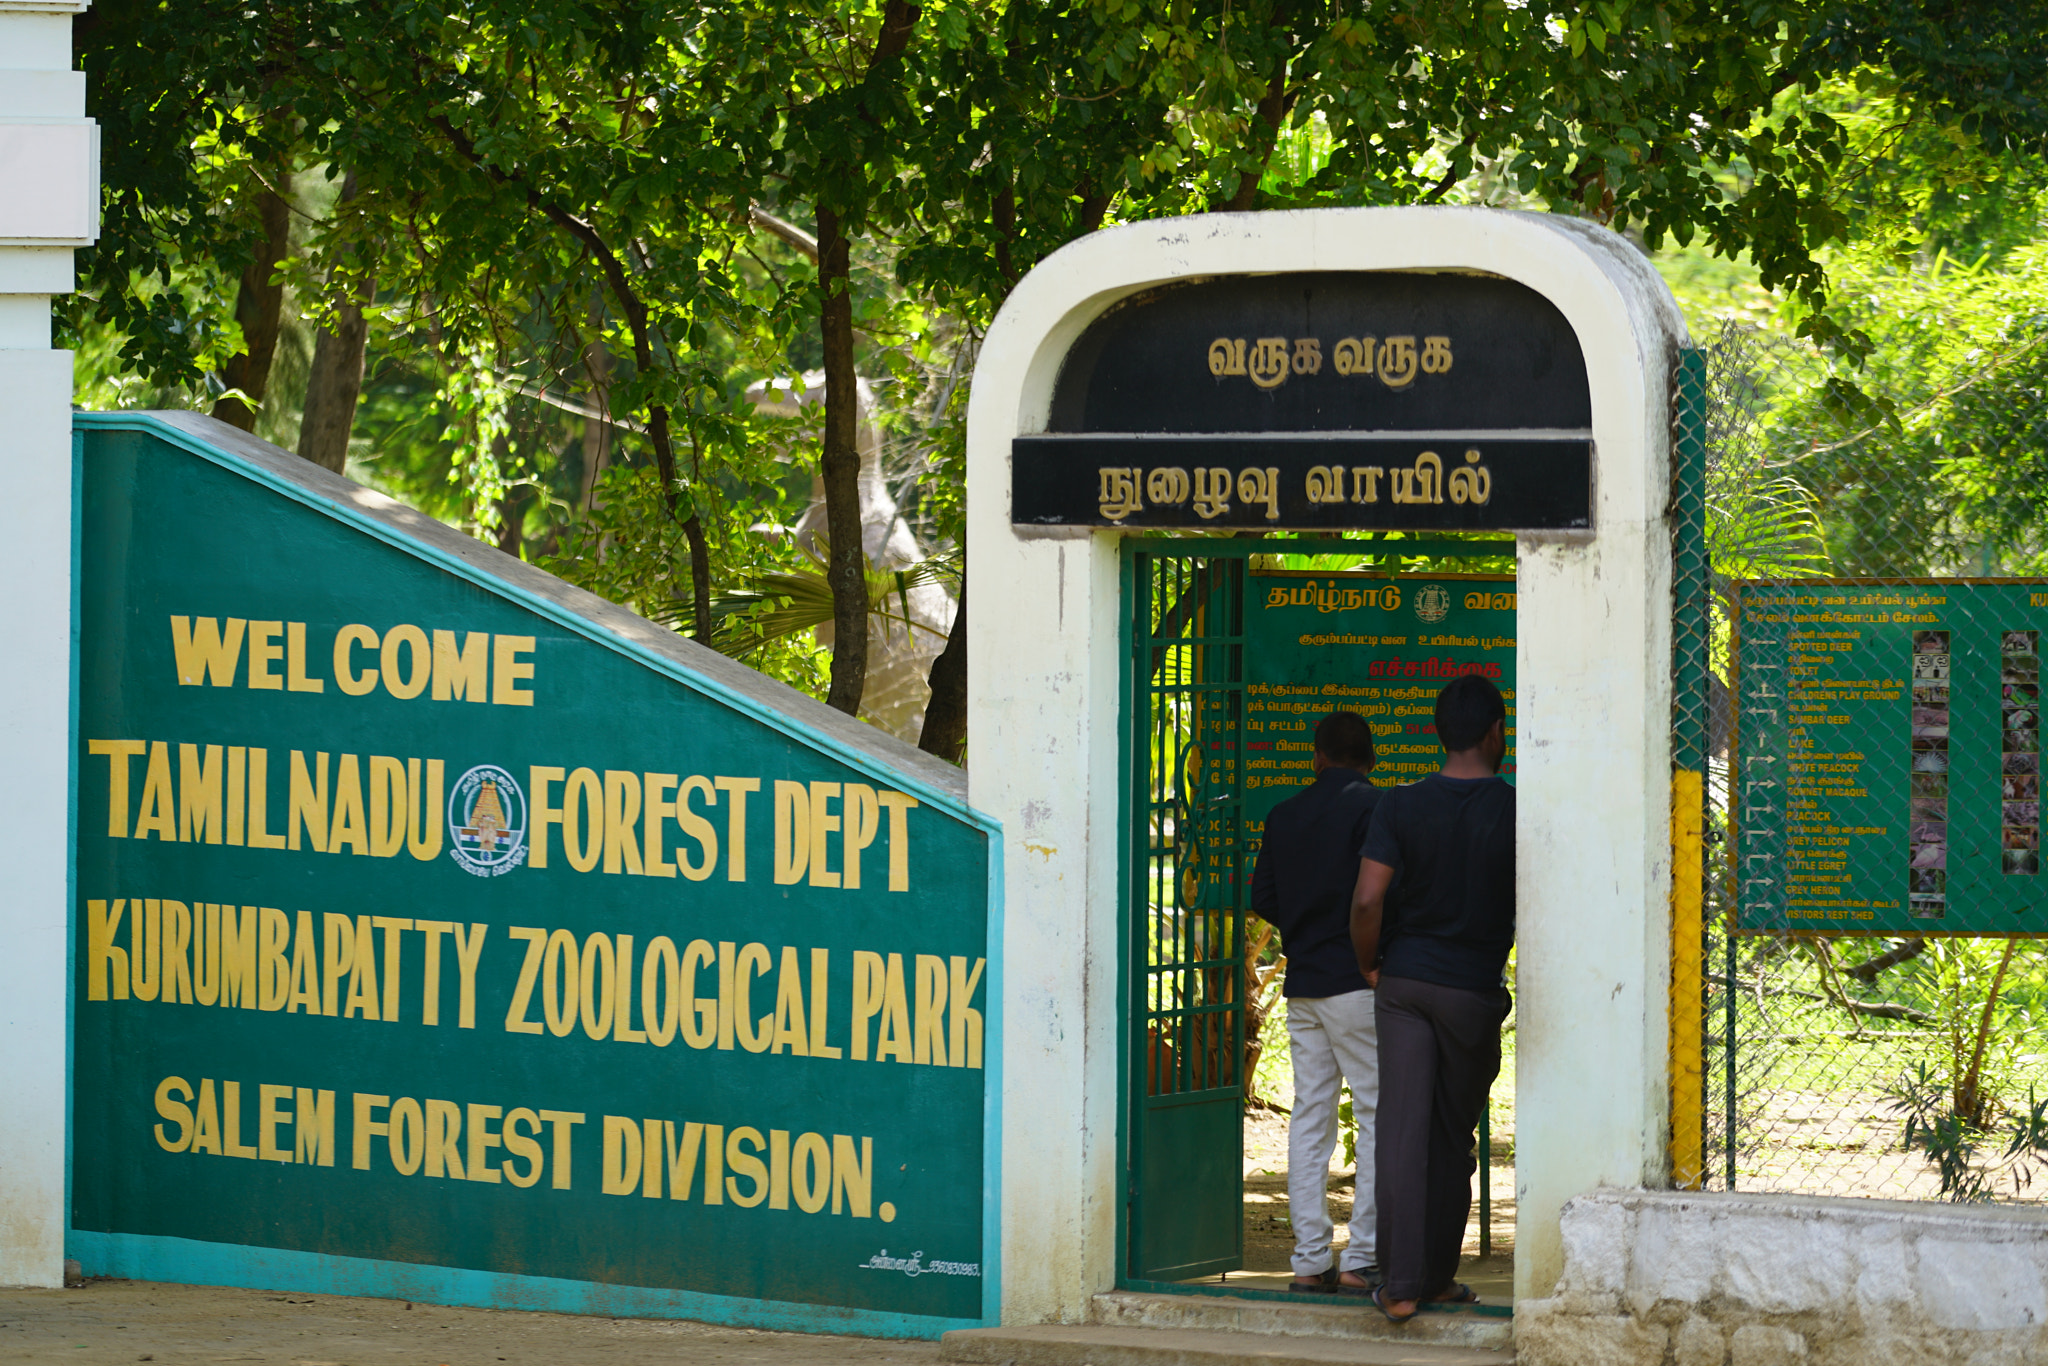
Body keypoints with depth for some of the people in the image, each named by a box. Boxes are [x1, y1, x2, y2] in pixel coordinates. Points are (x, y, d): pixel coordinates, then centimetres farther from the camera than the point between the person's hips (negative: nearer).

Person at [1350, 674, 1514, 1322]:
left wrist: (1369, 964, 6)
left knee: (1402, 1131, -1)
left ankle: (1402, 1285, -7)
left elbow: (1367, 899, -10)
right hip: (1476, 989, -1)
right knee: (1453, 1137, 13)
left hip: (1403, 980, 1)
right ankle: (1437, 1274, 22)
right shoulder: (1515, 811, -8)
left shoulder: (1401, 806, -5)